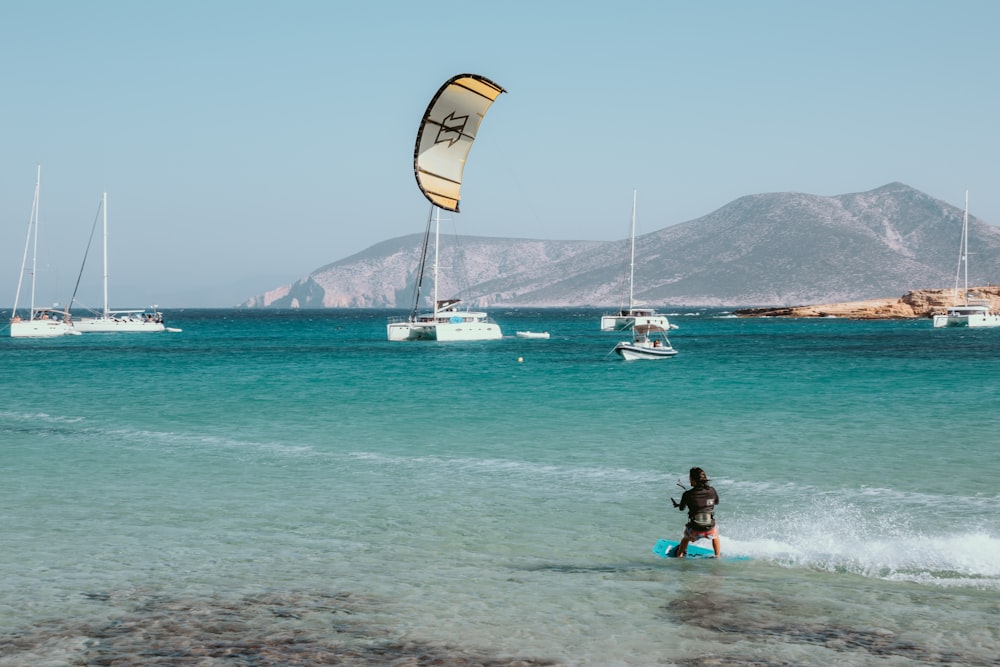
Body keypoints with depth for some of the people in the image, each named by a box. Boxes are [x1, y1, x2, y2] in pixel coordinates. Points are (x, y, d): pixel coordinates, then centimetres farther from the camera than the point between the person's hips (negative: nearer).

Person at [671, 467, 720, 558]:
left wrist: (677, 505, 29)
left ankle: (679, 555, 51)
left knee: (686, 538, 35)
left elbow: (682, 508, 6)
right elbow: (717, 502, 14)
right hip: (710, 529, 1)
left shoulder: (687, 495, -12)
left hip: (695, 530, -1)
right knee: (715, 536, 38)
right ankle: (718, 556, 41)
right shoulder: (711, 491, -8)